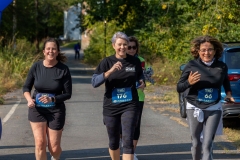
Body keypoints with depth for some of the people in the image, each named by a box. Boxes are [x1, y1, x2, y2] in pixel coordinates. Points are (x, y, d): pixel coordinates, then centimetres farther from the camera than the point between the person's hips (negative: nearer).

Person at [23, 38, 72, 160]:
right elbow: (26, 87, 3)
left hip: (56, 111, -1)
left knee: (54, 147, 6)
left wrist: (52, 99, -23)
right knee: (40, 143, -9)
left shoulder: (63, 70, -11)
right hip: (37, 110, 1)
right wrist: (29, 99, -17)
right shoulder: (36, 67, -6)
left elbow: (68, 94, -7)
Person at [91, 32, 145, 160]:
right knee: (113, 141, 14)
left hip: (130, 106, -1)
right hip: (111, 106, 1)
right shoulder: (107, 62, -5)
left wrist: (142, 82, -4)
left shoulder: (135, 61, 0)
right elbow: (94, 82, -15)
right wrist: (110, 71, -27)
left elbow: (140, 76, 20)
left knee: (128, 140, -13)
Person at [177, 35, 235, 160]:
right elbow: (179, 88, -5)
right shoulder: (191, 66, -9)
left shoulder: (222, 67, -3)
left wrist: (228, 93, 3)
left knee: (208, 144, -9)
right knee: (196, 142, 11)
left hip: (214, 109, 0)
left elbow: (225, 80, 20)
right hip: (194, 108, 0)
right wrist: (188, 82, -25)